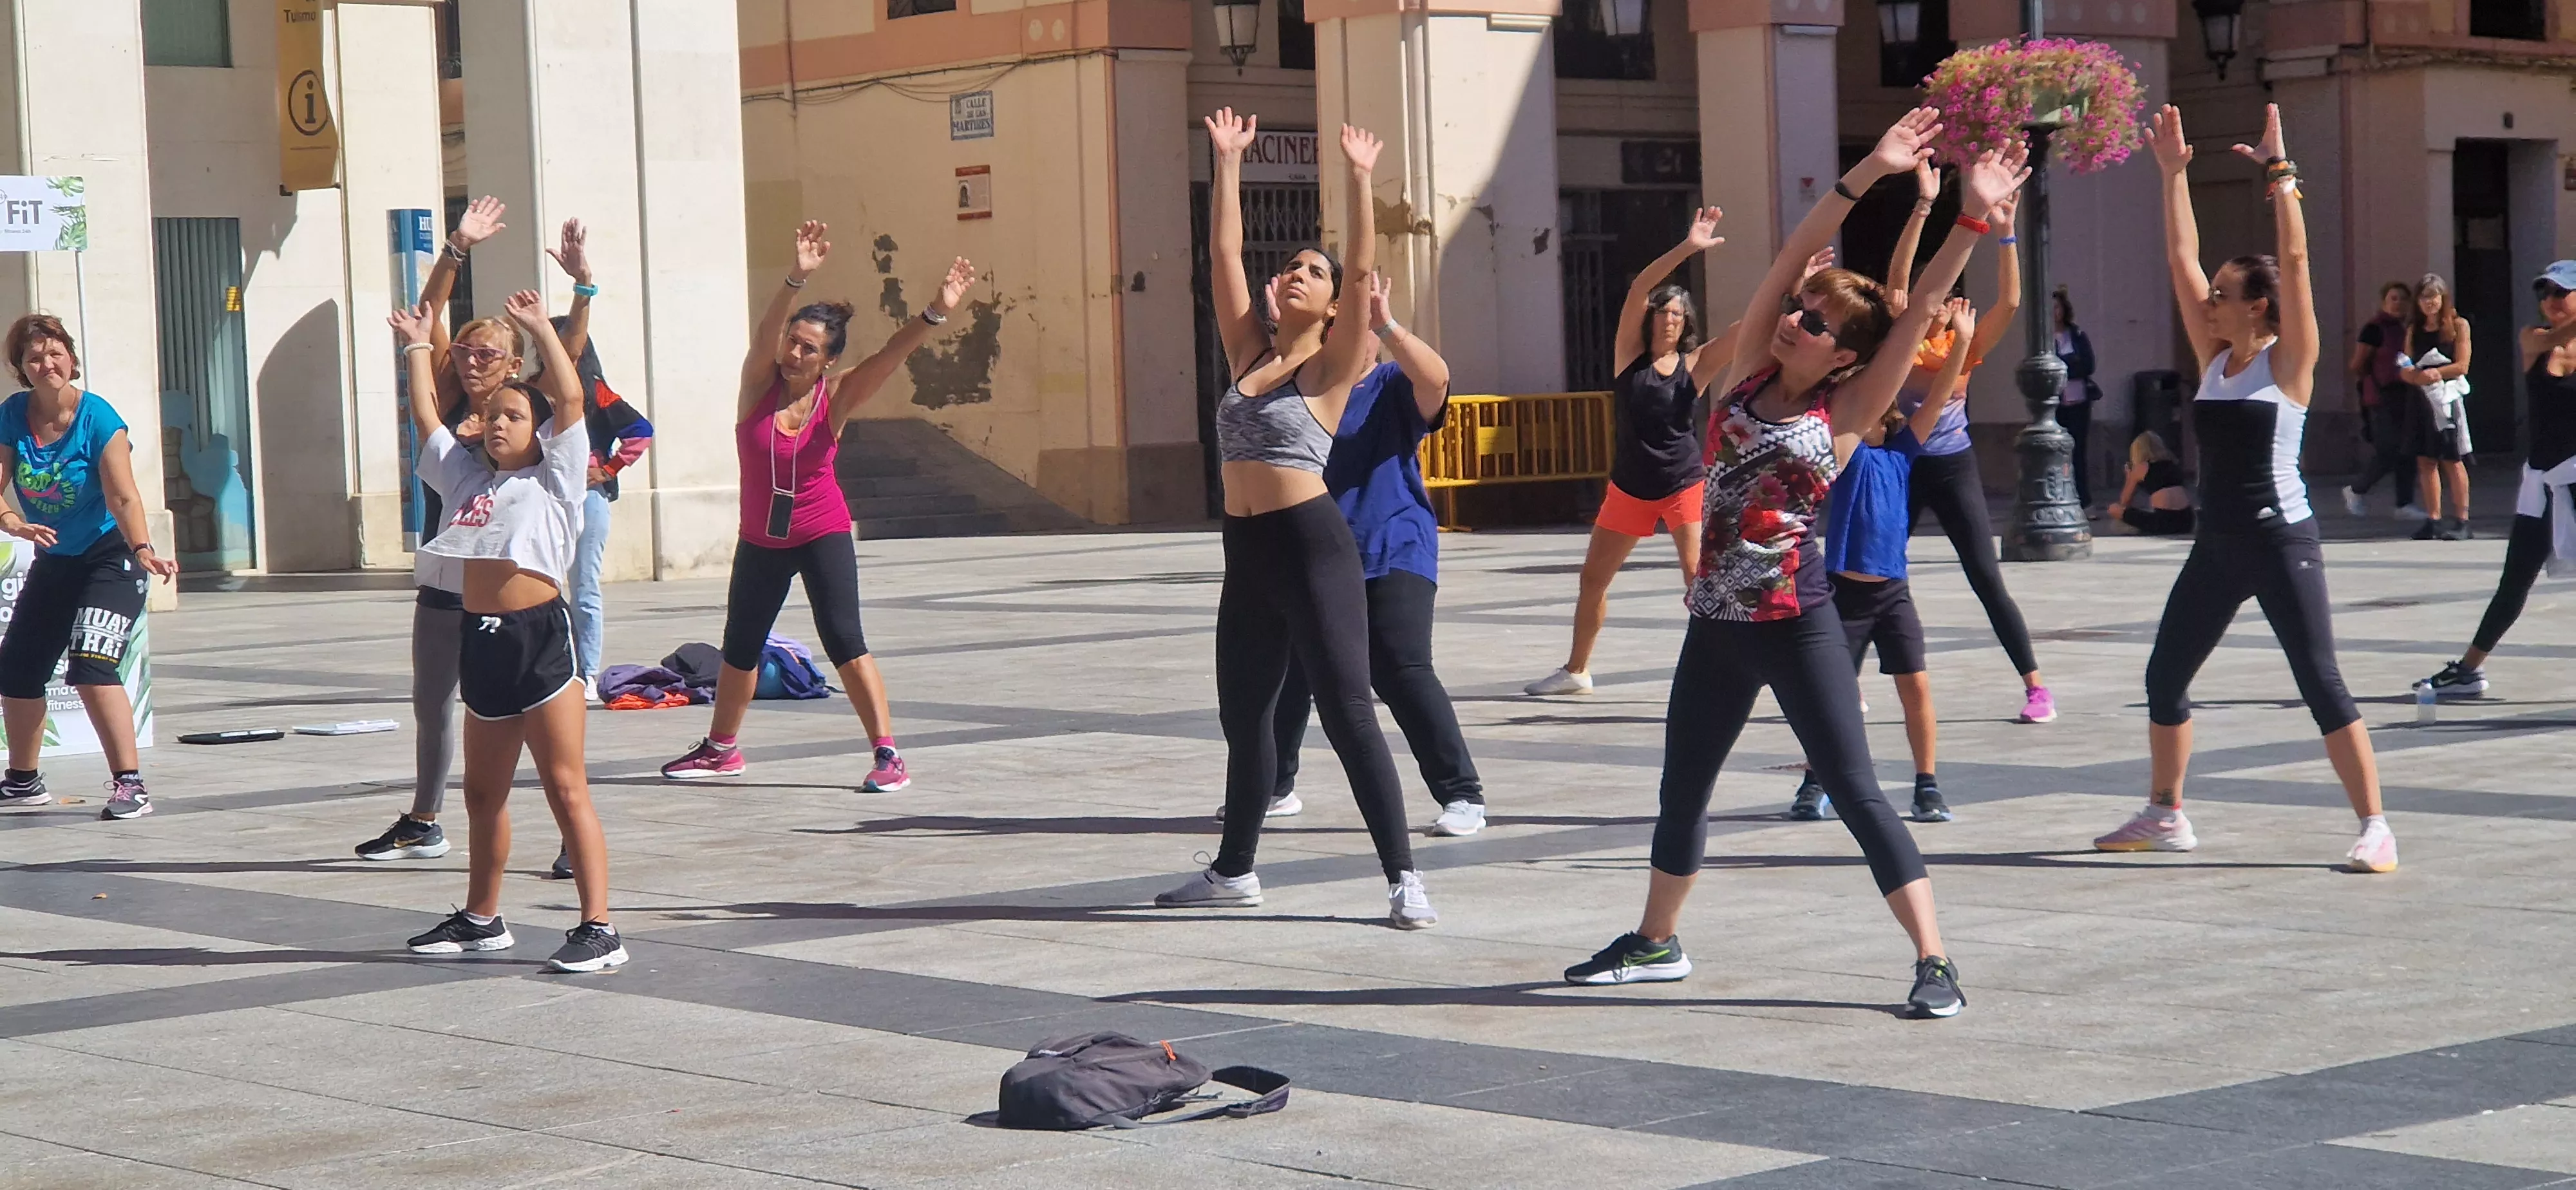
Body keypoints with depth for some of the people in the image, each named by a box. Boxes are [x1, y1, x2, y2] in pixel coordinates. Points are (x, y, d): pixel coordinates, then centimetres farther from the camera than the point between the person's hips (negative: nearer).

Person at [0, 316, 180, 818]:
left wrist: (143, 550, -44)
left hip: (110, 557, -6)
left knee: (91, 663, -24)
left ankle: (130, 784, -22)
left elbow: (123, 497, -27)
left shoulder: (98, 419, -20)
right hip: (54, 562, 7)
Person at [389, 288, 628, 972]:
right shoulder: (466, 476, 18)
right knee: (484, 793, 16)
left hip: (540, 635, -6)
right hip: (482, 640, 6)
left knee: (566, 788, -8)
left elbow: (570, 399, -6)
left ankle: (599, 928, -9)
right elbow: (426, 415, 25)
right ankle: (481, 920, 29)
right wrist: (417, 345, 30)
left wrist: (540, 329, 0)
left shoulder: (554, 478, 4)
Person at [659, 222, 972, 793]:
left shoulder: (837, 396, -12)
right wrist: (797, 278, -44)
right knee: (739, 648, 17)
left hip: (823, 536, -3)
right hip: (760, 541, 3)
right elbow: (765, 333, -28)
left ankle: (889, 756, -11)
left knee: (845, 641, -14)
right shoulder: (760, 384, -9)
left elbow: (893, 352, -25)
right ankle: (720, 750, 36)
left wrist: (934, 313, -41)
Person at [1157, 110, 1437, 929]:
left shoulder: (1332, 367, -2)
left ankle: (1403, 878, -9)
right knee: (1243, 716, 16)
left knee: (1349, 713, -10)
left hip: (1314, 548, -7)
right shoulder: (1249, 352, 13)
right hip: (1247, 554, 7)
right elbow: (1224, 252, 13)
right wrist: (1227, 162, 12)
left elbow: (1364, 269, -12)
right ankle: (1235, 869, 30)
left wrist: (1359, 179, -15)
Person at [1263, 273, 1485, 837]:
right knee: (1286, 674, 13)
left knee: (1403, 674, -17)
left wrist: (1387, 326, -33)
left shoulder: (1394, 388, -1)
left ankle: (1463, 795, -12)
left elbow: (1436, 376, -21)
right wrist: (1279, 332, -17)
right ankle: (1274, 787, 32)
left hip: (1391, 557, -5)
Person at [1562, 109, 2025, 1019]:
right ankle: (1657, 942, 34)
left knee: (1856, 792, -7)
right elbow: (1790, 258, -3)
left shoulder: (1845, 414, -6)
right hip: (1717, 623, 6)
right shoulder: (1748, 375, 4)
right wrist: (1868, 175, -8)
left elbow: (1918, 313, -13)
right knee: (1682, 788, 17)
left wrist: (1973, 217, -20)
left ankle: (1934, 960, -4)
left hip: (1795, 624, -6)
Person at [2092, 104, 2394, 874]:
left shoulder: (2290, 361, -7)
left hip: (2282, 543, -7)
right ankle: (2166, 816, 25)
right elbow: (2181, 259, 8)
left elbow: (2296, 259, -16)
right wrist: (2173, 174, 5)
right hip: (2216, 545, 7)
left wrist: (2278, 171, -17)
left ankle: (2375, 827, -4)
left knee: (2321, 684, -8)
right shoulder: (2214, 357, 9)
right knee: (2164, 676, 11)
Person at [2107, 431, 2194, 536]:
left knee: (2114, 509, 7)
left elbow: (2124, 503, 16)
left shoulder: (2141, 468, 6)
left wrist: (2129, 478, 32)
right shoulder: (2174, 463, 20)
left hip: (2163, 523, -6)